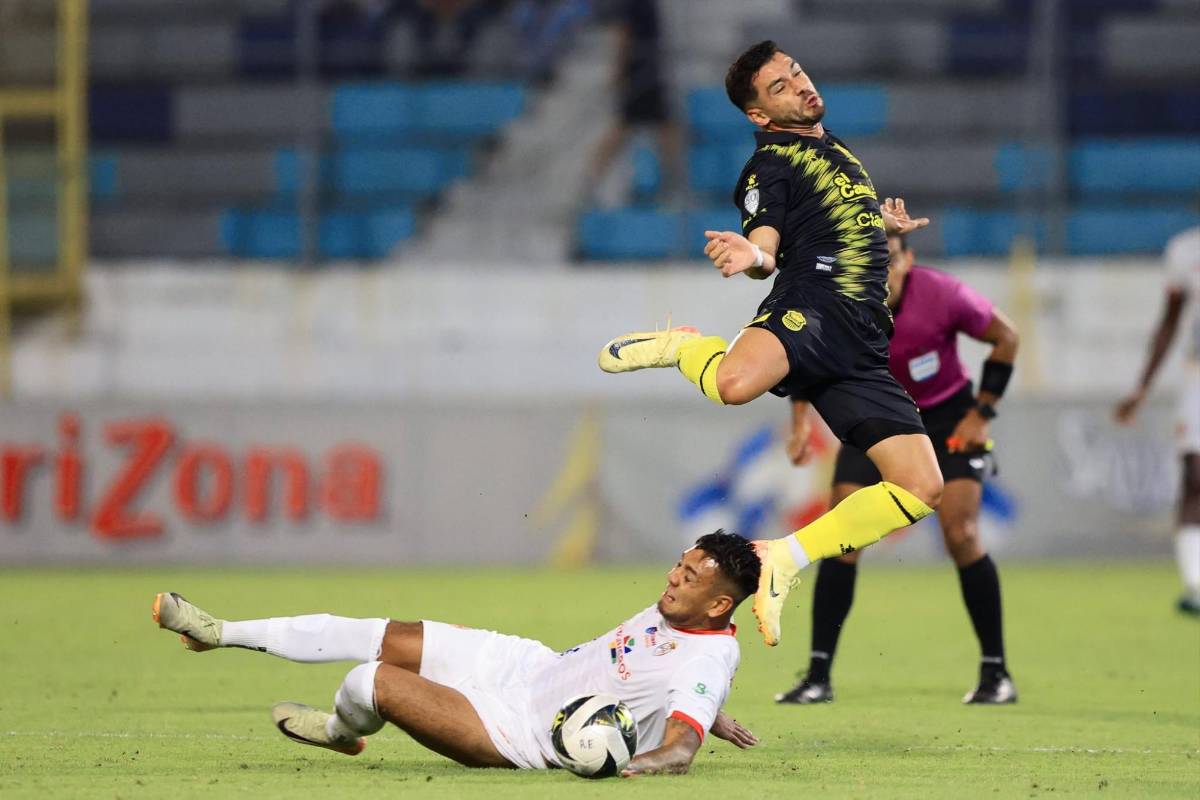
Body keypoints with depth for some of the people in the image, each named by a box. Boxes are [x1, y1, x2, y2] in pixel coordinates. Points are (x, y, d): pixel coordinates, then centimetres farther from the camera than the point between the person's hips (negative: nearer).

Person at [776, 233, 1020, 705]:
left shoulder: (941, 296, -27)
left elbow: (1005, 336, -10)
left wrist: (982, 413, -12)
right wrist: (801, 422, -7)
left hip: (948, 418, -2)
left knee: (961, 535, -14)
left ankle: (996, 673, 0)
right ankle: (818, 676, -4)